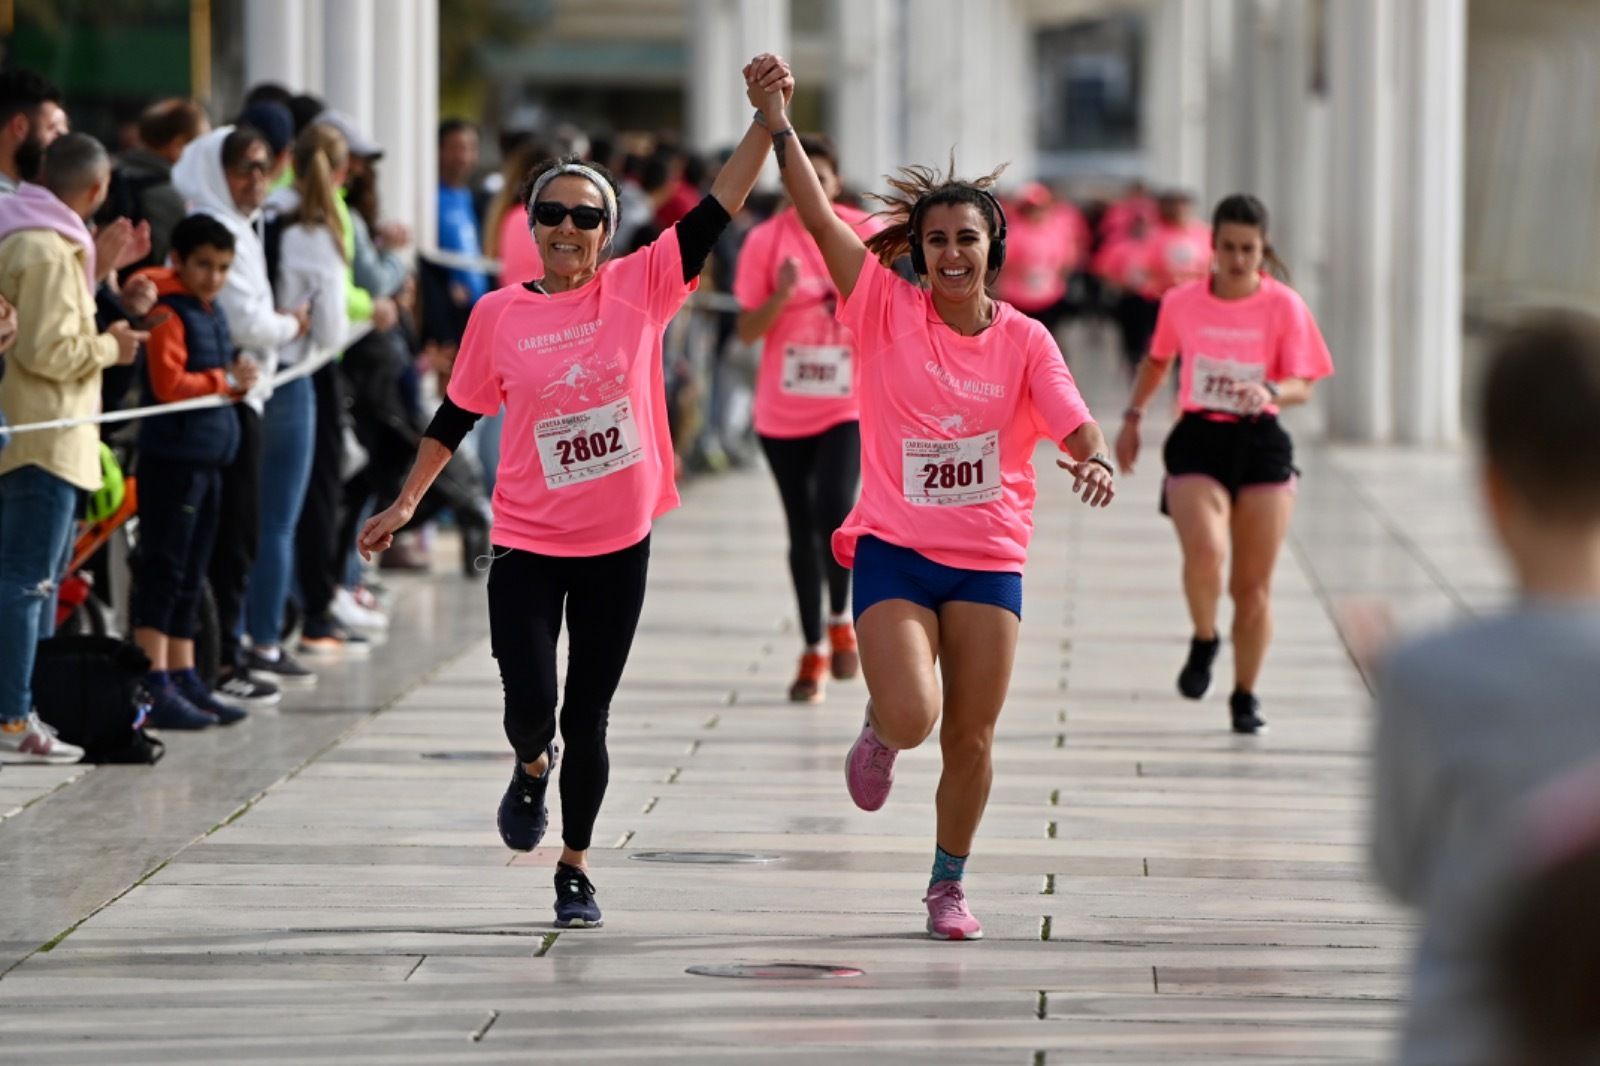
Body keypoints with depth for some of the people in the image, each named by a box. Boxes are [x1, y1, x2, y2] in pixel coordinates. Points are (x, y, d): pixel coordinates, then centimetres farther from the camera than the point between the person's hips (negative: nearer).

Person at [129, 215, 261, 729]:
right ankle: (156, 690, -9)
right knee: (162, 571, -8)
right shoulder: (169, 313, -12)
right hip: (172, 457, -9)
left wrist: (239, 378, 6)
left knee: (190, 577, 14)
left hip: (208, 456, 9)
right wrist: (225, 381, -13)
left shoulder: (211, 312, 16)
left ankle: (185, 681, 21)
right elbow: (169, 384, -20)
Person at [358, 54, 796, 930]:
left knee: (587, 720, 6)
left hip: (618, 544, 0)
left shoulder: (639, 289, -4)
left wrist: (768, 120, -20)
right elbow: (456, 417, 9)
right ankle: (531, 769, 30)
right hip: (527, 545, 0)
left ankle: (575, 868, 25)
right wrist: (405, 504, 11)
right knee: (529, 707, -8)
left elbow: (718, 210, -10)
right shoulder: (498, 316, -3)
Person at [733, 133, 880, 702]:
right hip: (782, 411, 1)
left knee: (834, 511, -20)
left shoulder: (865, 233, -2)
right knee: (802, 528, 7)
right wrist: (782, 295, -20)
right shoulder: (766, 240, -3)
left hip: (847, 405, -1)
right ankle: (813, 650, 19)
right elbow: (747, 331, -5)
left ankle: (840, 621, 5)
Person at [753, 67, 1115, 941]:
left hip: (989, 558, 2)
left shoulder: (1023, 340, 1)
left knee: (971, 737, 5)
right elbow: (818, 217, -10)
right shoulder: (888, 312, -4)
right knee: (912, 720, -18)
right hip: (893, 549, -2)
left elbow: (1074, 426, -8)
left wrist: (1095, 462, -31)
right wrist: (777, 121, -16)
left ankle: (948, 884, 26)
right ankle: (878, 729, 21)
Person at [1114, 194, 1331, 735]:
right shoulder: (1181, 302, 1)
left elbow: (1302, 385, -4)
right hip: (1198, 441, 0)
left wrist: (1270, 393, -25)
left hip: (1261, 445, 0)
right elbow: (1157, 359, 20)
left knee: (1254, 584, 4)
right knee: (1205, 552, -26)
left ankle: (1245, 696, 20)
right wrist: (1133, 417, 17)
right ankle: (1204, 641, 4)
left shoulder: (1285, 306, -3)